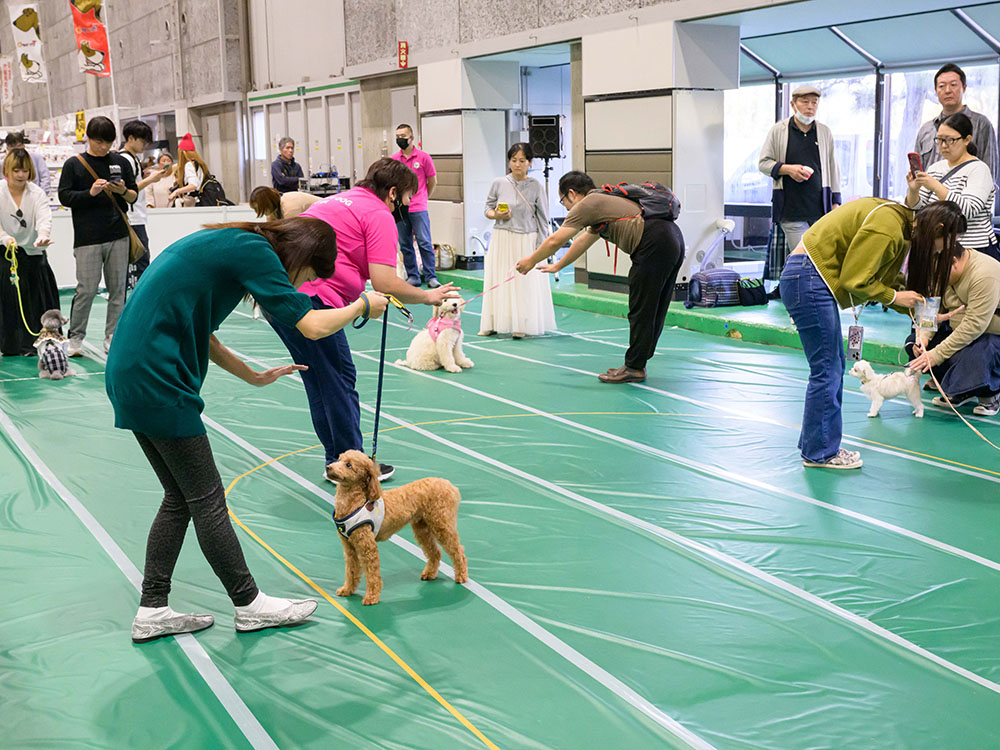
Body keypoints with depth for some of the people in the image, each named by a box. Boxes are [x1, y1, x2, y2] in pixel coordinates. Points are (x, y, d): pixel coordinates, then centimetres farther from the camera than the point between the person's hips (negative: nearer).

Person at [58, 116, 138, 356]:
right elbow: (64, 196, 0)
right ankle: (75, 338, 9)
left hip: (118, 236, 3)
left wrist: (123, 191, -7)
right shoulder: (74, 164, 4)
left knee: (117, 288, 4)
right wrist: (90, 193, -15)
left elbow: (134, 196, 14)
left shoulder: (120, 162, 11)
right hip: (87, 238, -3)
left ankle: (112, 337, 12)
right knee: (87, 289, -5)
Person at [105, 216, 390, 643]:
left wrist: (254, 377, 23)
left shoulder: (229, 246, 17)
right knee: (206, 500, 2)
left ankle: (152, 611, 20)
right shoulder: (253, 250, -11)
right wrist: (363, 306, 2)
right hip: (157, 383, -10)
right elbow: (313, 326, -15)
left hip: (130, 377, 10)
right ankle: (249, 605, 15)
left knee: (181, 499, 15)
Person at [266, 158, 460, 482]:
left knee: (321, 382, 17)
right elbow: (385, 283, -13)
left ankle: (336, 462, 26)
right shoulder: (379, 215, -4)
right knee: (338, 380, 1)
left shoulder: (335, 201, 25)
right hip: (310, 298, -10)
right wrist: (429, 296, 3)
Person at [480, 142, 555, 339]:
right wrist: (496, 215, -12)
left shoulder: (536, 187, -5)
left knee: (524, 282, 0)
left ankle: (520, 326, 11)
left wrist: (540, 247, -5)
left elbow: (543, 219, 0)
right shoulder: (499, 183, 0)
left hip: (526, 241, -2)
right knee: (497, 280, 6)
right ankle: (493, 324, 16)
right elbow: (488, 208, 11)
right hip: (501, 239, 2)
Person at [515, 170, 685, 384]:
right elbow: (584, 240, 42)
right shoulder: (602, 202, 29)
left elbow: (555, 241, 2)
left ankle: (634, 368, 6)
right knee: (653, 310, 13)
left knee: (641, 310, -1)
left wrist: (531, 261, 19)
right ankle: (636, 364, 22)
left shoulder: (587, 204, 0)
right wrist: (558, 266, 51)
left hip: (654, 244, -10)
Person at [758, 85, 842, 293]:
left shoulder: (825, 132, 13)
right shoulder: (778, 131, 4)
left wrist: (835, 202, 11)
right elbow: (763, 163, 7)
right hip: (789, 207, -3)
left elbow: (833, 169, 16)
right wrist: (787, 169, -11)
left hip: (819, 206, 3)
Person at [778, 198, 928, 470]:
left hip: (814, 279, 11)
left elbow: (884, 276, 15)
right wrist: (895, 297, -7)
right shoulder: (886, 228, -21)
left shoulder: (899, 224, 12)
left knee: (834, 366, 14)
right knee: (827, 370, -6)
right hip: (808, 280, -11)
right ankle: (819, 452, 4)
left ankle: (814, 443, 22)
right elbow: (854, 280, -20)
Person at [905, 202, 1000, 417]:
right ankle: (961, 392, 9)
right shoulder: (939, 268, -5)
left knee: (970, 358, -38)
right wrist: (924, 335, -21)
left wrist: (936, 354, -32)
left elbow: (974, 325, -32)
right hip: (959, 330, 9)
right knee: (914, 344, -7)